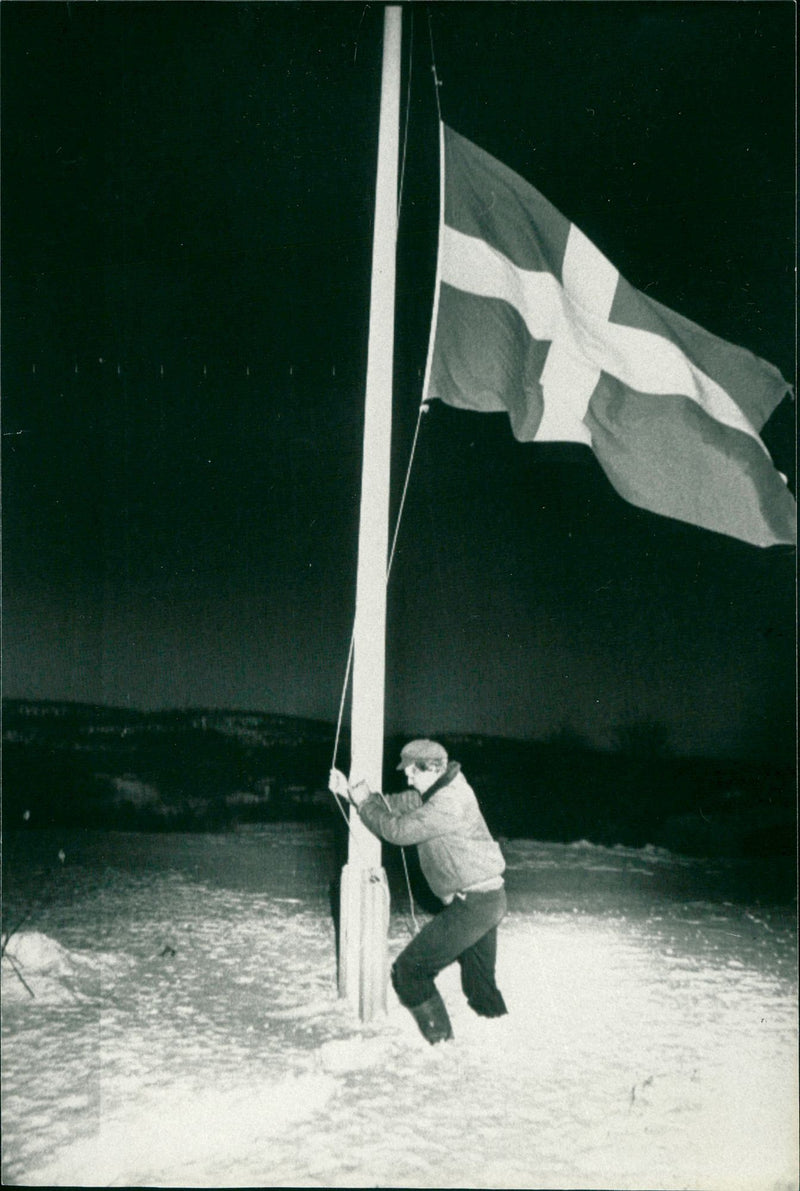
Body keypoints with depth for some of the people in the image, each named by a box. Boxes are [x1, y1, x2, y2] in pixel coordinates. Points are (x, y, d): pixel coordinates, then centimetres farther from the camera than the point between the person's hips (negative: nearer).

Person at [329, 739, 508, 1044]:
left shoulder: (449, 804, -22)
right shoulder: (444, 790, 9)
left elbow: (398, 830, -19)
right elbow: (398, 804, 13)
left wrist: (364, 803, -4)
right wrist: (351, 792, 6)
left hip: (473, 903, -10)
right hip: (488, 897, 10)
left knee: (410, 969, -4)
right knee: (480, 982, 21)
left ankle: (440, 1042, 1)